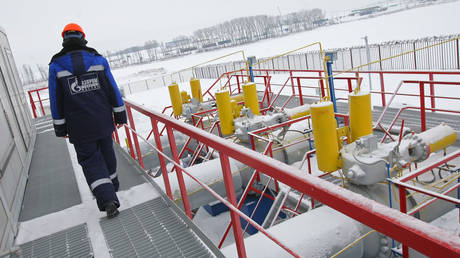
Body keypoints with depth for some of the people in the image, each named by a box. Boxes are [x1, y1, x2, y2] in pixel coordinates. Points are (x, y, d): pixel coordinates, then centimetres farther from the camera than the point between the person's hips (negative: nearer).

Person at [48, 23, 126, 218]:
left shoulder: (56, 66, -4)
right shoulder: (98, 60, -2)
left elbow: (56, 100, -1)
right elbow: (113, 90, 0)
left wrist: (60, 127, 7)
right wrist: (120, 114, 8)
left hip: (79, 128, -2)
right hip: (103, 122, 2)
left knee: (90, 160, 3)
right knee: (106, 153, 20)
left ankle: (107, 199, -11)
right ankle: (112, 186, 39)